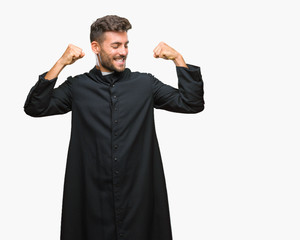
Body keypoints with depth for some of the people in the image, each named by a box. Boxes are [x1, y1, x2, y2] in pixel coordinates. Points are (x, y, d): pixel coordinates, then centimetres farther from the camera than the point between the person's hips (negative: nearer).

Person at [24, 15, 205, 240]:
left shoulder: (145, 84, 7)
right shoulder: (77, 86, 5)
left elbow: (193, 103, 3)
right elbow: (35, 108, -5)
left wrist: (178, 58, -4)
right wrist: (61, 64, -10)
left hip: (139, 193, 1)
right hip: (92, 194, -1)